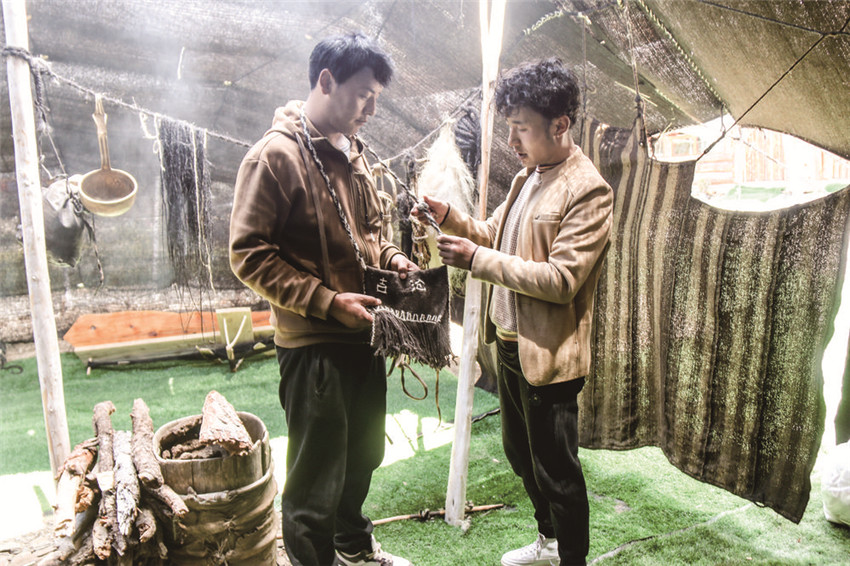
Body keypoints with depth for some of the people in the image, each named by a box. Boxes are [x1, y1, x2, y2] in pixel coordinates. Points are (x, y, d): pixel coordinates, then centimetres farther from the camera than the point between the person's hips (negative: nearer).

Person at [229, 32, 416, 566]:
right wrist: (328, 301, -21)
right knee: (316, 480, 7)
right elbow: (249, 253, -17)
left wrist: (392, 258, 2)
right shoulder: (276, 154, -14)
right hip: (314, 345, -8)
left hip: (364, 335, 8)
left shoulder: (352, 152, 10)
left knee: (363, 456, 24)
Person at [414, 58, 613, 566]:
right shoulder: (529, 175, 9)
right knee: (520, 453, 23)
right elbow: (496, 235, 18)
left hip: (549, 354, -9)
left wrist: (476, 259, -25)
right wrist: (451, 218, -1)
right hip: (510, 343, 9)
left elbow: (561, 279, -25)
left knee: (557, 470, 7)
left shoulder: (588, 191, -19)